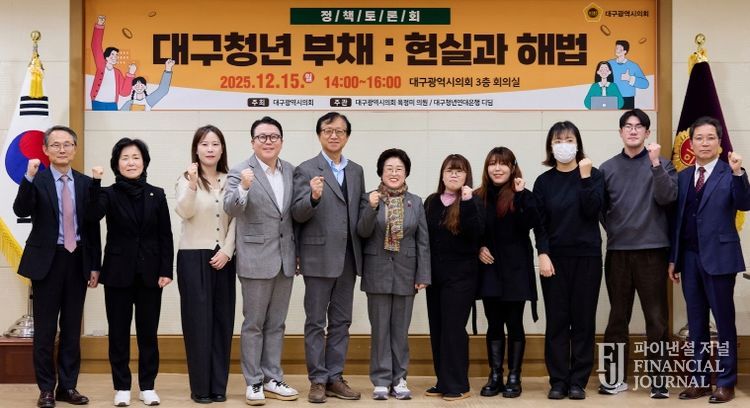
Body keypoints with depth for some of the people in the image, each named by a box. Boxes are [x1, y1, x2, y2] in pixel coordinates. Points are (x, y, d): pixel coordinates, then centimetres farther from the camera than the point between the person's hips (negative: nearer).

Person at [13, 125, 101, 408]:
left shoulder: (85, 183, 6)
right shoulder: (36, 180, -3)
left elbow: (93, 226, 8)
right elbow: (21, 211, -19)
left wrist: (95, 265, 5)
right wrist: (29, 177, -31)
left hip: (77, 260, 3)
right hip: (47, 260, -3)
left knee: (72, 328, 9)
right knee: (45, 329, 4)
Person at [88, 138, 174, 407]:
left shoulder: (156, 195, 4)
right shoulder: (109, 194, 0)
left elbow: (165, 236, 3)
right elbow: (93, 214, -22)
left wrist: (166, 270, -4)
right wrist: (95, 182, -30)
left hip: (149, 273, 1)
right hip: (118, 273, -1)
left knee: (148, 332, 6)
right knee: (119, 332, 5)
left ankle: (147, 386, 16)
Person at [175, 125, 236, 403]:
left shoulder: (229, 181, 9)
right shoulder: (186, 179, -1)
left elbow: (235, 220, 6)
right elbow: (183, 212, -18)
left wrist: (227, 251, -5)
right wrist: (192, 184, -32)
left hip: (222, 258, 4)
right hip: (193, 257, -3)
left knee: (222, 319, 5)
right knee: (198, 320, -2)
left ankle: (218, 385, 12)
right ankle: (200, 387, 4)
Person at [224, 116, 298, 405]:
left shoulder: (290, 171, 7)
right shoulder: (240, 172, -8)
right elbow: (231, 209, -22)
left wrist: (298, 253, 12)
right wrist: (244, 187, -41)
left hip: (285, 259, 5)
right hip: (256, 260, -5)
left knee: (276, 324, 13)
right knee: (253, 324, 4)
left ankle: (272, 380, 22)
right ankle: (253, 383, 13)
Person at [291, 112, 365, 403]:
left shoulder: (356, 171, 12)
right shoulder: (306, 170, -3)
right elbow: (298, 214, -11)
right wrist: (313, 196, -29)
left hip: (348, 258, 5)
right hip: (319, 257, -5)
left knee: (341, 322, 10)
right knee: (316, 322, 3)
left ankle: (335, 378, 18)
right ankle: (318, 380, 10)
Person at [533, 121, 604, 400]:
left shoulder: (593, 175, 4)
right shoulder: (544, 181, 6)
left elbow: (592, 210, -10)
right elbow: (539, 223, 1)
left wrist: (585, 177, -15)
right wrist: (542, 254, -11)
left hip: (587, 256, 0)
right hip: (554, 257, 1)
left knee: (583, 319, 1)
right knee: (557, 320, 0)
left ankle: (578, 381, 7)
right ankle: (558, 381, 6)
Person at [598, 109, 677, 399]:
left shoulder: (661, 163, 3)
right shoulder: (608, 168, 8)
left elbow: (667, 197, -12)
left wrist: (655, 163, -19)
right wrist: (613, 230, 1)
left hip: (651, 250, -2)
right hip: (617, 252, 2)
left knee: (657, 319, 0)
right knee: (617, 317, 9)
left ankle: (659, 379, 7)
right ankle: (615, 377, 17)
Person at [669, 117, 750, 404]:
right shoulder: (684, 176, 11)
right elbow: (678, 219, 12)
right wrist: (673, 258, 11)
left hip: (718, 256, -5)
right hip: (689, 257, 5)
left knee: (724, 321, 2)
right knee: (696, 322, 10)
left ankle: (726, 382, 10)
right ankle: (700, 380, 18)